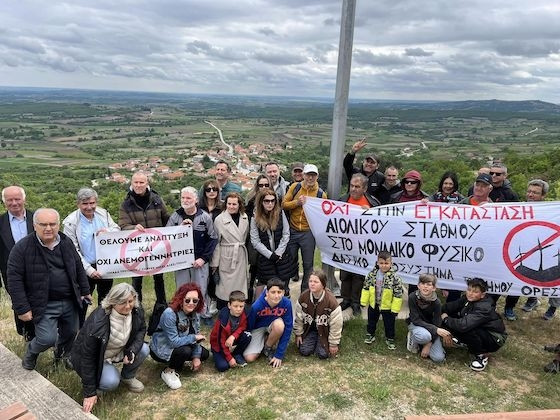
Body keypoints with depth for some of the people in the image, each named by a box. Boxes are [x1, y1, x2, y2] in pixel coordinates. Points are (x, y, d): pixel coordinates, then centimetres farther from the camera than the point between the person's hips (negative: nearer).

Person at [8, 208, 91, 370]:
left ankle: (63, 355, 46)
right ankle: (31, 351, 25)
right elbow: (14, 280, -12)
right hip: (44, 305, -4)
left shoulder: (67, 243, 2)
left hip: (70, 302, 5)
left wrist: (85, 291, 13)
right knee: (47, 339, -11)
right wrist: (22, 308, -14)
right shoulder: (22, 247, -13)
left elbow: (79, 268, 13)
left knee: (70, 333, 14)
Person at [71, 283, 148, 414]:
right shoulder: (97, 323, -36)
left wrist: (132, 350, -22)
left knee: (143, 349, -17)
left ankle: (127, 377, 10)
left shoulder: (136, 311, -21)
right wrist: (90, 393, -23)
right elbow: (87, 357, -28)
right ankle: (92, 381, 5)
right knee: (111, 382, -29)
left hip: (119, 351, 6)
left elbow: (141, 330, 0)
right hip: (96, 358, -6)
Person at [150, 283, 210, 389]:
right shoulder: (169, 314, -32)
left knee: (204, 354, -1)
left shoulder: (194, 314, -9)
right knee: (185, 351, -33)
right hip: (161, 350, -7)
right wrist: (194, 338, -25)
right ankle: (168, 372, -5)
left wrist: (196, 356, -13)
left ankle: (176, 362, 15)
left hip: (181, 345, 7)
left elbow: (196, 336, -4)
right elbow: (174, 341, -33)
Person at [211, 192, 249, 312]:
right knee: (225, 285, 0)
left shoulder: (244, 218, 6)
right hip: (226, 256, -4)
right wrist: (215, 262, -7)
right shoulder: (220, 219, -5)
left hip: (241, 256, 4)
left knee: (240, 283, 8)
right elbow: (215, 242, -5)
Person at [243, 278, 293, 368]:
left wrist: (279, 355, -21)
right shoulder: (257, 306, -30)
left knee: (279, 324, -35)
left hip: (274, 326, 1)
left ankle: (268, 348, -5)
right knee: (249, 358, -19)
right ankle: (263, 340, 13)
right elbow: (249, 326, -13)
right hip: (258, 328, -1)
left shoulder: (286, 303, -28)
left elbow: (287, 328, -22)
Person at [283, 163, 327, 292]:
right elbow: (284, 204, -1)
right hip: (292, 231, 1)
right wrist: (297, 202, -15)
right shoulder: (295, 187, 1)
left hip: (308, 233, -1)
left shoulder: (321, 194, 0)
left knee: (308, 264, 7)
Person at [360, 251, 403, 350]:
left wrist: (395, 309, -15)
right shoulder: (372, 274, -10)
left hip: (387, 306, -3)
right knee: (371, 321, 21)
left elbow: (398, 294, -16)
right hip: (373, 304, 3)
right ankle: (370, 335, 43)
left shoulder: (394, 277, -21)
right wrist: (364, 301, 0)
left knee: (389, 324, 13)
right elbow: (366, 287, 0)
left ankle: (390, 339, 34)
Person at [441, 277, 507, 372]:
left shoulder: (484, 308, -32)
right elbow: (447, 308, -6)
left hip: (494, 339, -7)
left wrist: (446, 319, -25)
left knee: (466, 329, -35)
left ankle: (482, 355, -10)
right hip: (480, 331, 7)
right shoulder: (467, 299, -10)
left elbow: (463, 325, -43)